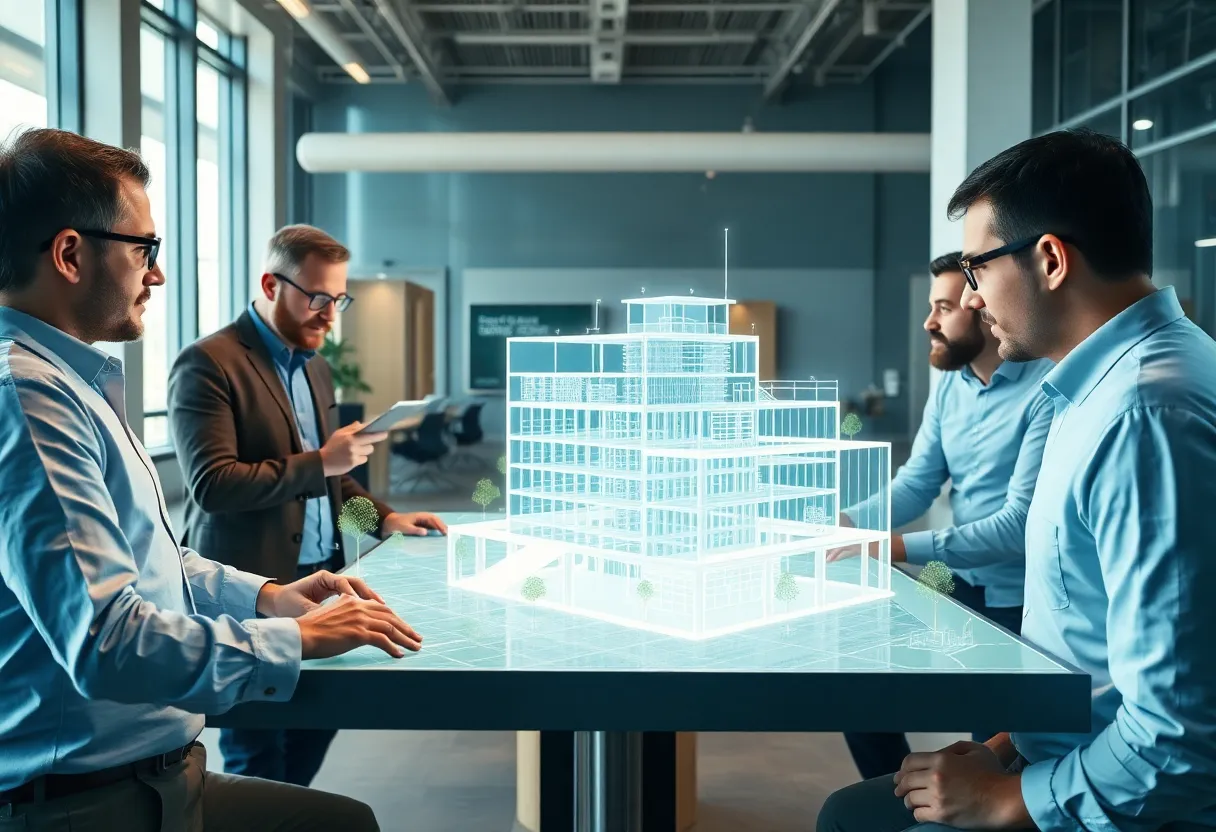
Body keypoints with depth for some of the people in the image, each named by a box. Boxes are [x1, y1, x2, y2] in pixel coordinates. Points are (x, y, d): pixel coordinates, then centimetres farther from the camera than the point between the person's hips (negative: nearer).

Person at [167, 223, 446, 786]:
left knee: (319, 720, 14)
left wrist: (383, 518, 8)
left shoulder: (315, 366, 14)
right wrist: (319, 461, -24)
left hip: (320, 578, 8)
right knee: (256, 751, 5)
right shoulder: (208, 364, -13)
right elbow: (212, 485, -22)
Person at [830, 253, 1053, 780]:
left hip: (1018, 603, -7)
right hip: (958, 584, 7)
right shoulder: (949, 384, 5)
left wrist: (899, 548, -30)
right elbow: (917, 483, 4)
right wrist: (848, 523, -14)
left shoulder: (1048, 391, -21)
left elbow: (1019, 525, -27)